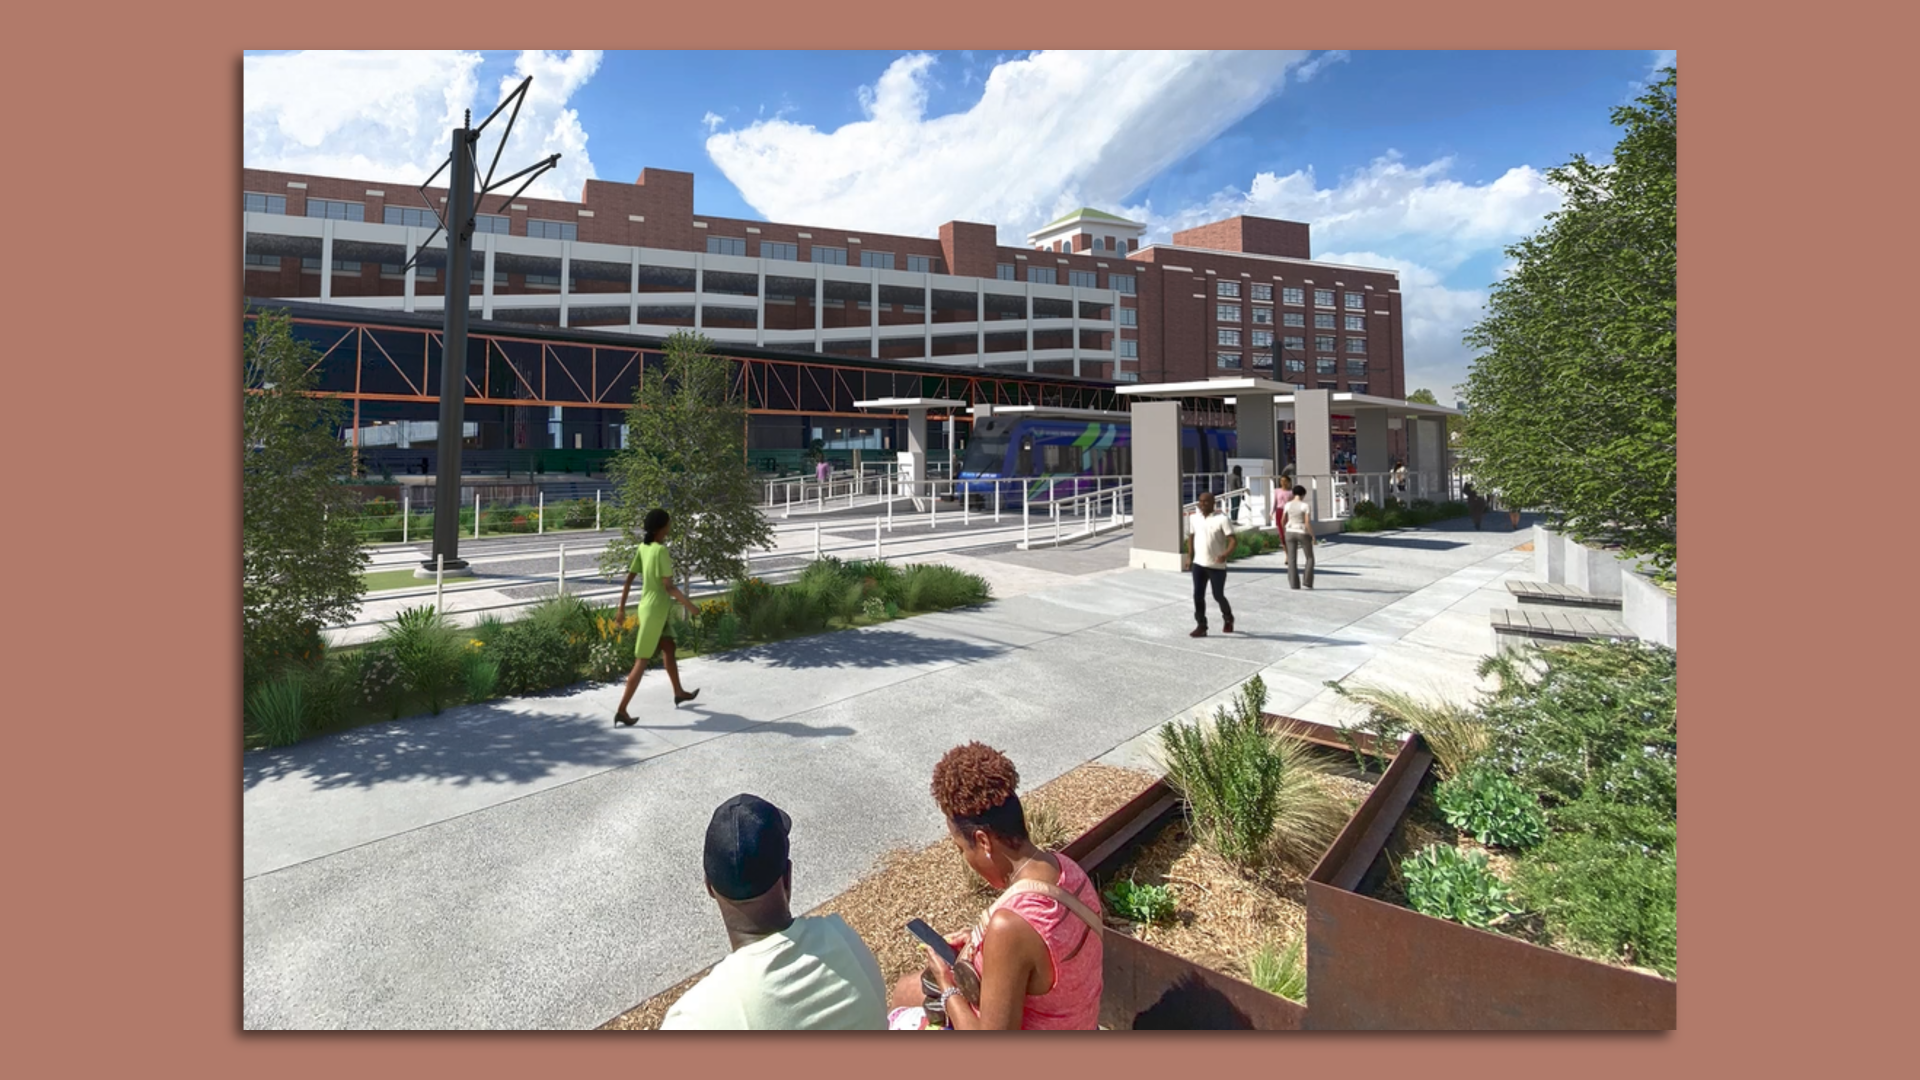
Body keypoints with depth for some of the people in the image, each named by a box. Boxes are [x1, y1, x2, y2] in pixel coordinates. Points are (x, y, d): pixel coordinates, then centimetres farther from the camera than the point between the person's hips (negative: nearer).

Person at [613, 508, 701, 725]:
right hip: (655, 611, -9)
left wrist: (622, 608, 12)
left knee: (669, 649, 23)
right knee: (641, 662, -1)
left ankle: (679, 693, 39)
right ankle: (621, 711, 4)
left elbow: (629, 579, 6)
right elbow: (668, 586, -23)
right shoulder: (661, 550, -21)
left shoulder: (643, 547, 3)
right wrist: (690, 605, -13)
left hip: (647, 607, 9)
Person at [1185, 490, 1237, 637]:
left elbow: (1233, 540, -16)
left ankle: (1228, 619, 35)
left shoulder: (1221, 519, -12)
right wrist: (1189, 556, 11)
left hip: (1217, 566, -4)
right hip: (1198, 564, 4)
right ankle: (1201, 626, 4)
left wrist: (1226, 554, -33)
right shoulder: (1194, 517, 5)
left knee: (1218, 596, 8)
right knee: (1198, 595, -3)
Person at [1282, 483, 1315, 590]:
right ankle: (1308, 582, 9)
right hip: (1303, 534, -3)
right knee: (1310, 557, 15)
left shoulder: (1288, 505, -3)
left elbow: (1283, 520, 9)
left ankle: (1294, 584, 2)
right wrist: (1313, 536, -9)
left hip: (1290, 533, 3)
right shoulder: (1306, 505, -14)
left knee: (1292, 560, 6)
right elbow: (1308, 523, -19)